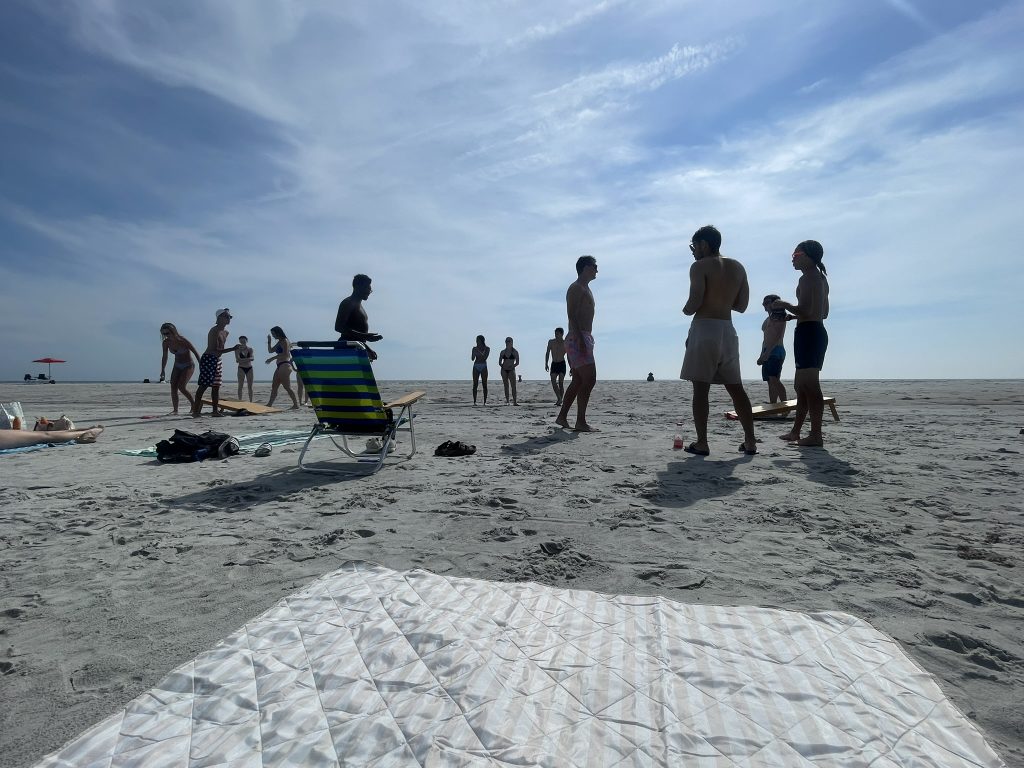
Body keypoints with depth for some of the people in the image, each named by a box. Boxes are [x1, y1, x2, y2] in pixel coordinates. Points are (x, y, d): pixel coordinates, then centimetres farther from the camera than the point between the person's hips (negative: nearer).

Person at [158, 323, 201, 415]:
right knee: (173, 387, -6)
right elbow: (164, 357, 8)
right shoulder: (165, 343, -5)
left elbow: (196, 353, -14)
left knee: (181, 386, -20)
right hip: (177, 366, 6)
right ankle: (175, 410, -3)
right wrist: (162, 371, 3)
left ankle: (193, 403, 0)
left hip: (188, 366, -6)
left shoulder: (183, 341, -21)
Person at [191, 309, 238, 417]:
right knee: (203, 385, -10)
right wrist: (232, 349, -27)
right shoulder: (214, 331, -15)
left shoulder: (225, 332, 13)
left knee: (216, 386, 10)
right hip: (208, 359, -9)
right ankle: (195, 411, -7)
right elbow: (215, 350, -23)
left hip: (217, 360, 9)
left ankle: (215, 410, 15)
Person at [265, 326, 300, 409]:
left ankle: (296, 404, -11)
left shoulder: (284, 341, -7)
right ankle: (269, 404, 15)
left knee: (287, 387, -12)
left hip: (284, 365, -10)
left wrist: (273, 358, -15)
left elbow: (285, 354, -18)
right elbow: (270, 351, 25)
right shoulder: (279, 342, 20)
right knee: (274, 387, 11)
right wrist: (269, 341, 14)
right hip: (279, 366, 10)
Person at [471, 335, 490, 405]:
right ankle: (474, 401, 0)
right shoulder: (474, 348, 7)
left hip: (483, 367, -1)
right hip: (476, 366, 1)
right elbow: (472, 359, 0)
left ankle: (485, 402, -1)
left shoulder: (487, 348, 2)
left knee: (484, 385, -3)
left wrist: (479, 352, -17)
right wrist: (474, 353, -18)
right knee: (475, 385, -2)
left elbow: (485, 358, -9)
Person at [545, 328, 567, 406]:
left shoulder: (565, 343, -4)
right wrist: (546, 363, 2)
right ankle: (559, 398, 0)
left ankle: (560, 400, 2)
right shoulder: (551, 342, 2)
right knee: (553, 382, -11)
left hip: (562, 364, -2)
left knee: (561, 383, -6)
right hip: (554, 364, 2)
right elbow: (547, 353, 10)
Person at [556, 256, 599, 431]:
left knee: (578, 381, 10)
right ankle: (581, 422, -12)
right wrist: (580, 339, -26)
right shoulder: (576, 288, -6)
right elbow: (572, 315, -18)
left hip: (584, 339, 10)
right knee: (589, 379, -14)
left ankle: (562, 417, 16)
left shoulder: (585, 289, 25)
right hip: (578, 338, -10)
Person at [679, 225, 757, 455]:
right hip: (728, 330, 6)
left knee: (700, 388, -3)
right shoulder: (738, 267, 14)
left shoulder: (700, 266, -5)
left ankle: (701, 443, -4)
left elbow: (694, 301, -16)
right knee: (736, 388, 11)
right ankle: (750, 441, 13)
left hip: (704, 329, -6)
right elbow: (741, 305, 14)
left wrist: (686, 309, 5)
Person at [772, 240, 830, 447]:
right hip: (818, 332, 10)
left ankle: (816, 435, -9)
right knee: (801, 385, 13)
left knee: (809, 385, -10)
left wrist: (784, 305, -4)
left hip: (807, 333, -10)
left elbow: (804, 311, -19)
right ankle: (795, 432, 20)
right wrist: (792, 315, 27)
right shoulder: (821, 278, 21)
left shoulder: (807, 278, -9)